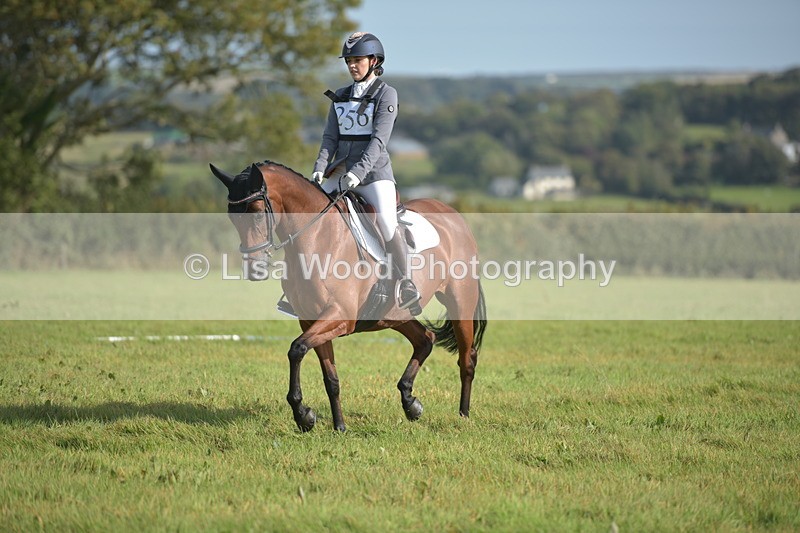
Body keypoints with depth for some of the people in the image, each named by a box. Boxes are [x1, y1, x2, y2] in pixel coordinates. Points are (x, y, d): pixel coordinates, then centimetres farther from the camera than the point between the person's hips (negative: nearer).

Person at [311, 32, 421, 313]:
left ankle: (407, 284, -14)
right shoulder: (340, 97, 15)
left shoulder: (386, 94, -3)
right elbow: (330, 138, 10)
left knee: (388, 225, -24)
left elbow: (379, 139, -14)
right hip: (341, 172, 6)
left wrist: (358, 172, -25)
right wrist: (320, 169, -8)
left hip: (374, 172, -6)